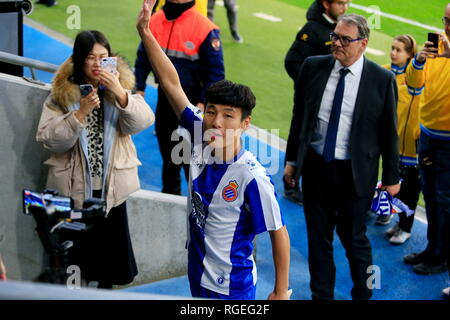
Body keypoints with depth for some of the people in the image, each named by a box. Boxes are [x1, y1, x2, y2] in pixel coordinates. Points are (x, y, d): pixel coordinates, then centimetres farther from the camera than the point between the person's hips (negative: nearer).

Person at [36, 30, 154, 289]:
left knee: (111, 243, 9)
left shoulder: (122, 86, 2)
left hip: (111, 185, 1)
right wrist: (80, 113, -23)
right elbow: (49, 139, -12)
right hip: (74, 187, -1)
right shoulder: (62, 94, -4)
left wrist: (120, 93, -27)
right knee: (75, 249, 5)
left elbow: (144, 122, -13)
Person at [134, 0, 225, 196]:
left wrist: (202, 103, -15)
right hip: (165, 97, 5)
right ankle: (170, 193, 35)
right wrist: (139, 89, 4)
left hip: (191, 101, -5)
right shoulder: (156, 21, -2)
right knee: (167, 149, 18)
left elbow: (215, 71, -11)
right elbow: (143, 58, 10)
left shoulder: (204, 28, -16)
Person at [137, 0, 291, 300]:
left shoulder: (252, 178, -27)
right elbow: (172, 84, -7)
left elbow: (279, 233, -18)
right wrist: (145, 33, -13)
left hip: (231, 287, -7)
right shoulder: (202, 139, -10)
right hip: (198, 275, 7)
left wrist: (281, 292, -11)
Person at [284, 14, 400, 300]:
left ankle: (363, 294, 31)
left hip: (355, 173, -3)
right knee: (318, 236, 14)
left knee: (353, 237, 8)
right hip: (315, 166, 3)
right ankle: (321, 294, 31)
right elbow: (299, 116, 8)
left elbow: (389, 132, -3)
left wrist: (391, 178, 1)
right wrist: (292, 159, 10)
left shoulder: (382, 80, -10)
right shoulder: (313, 67, -2)